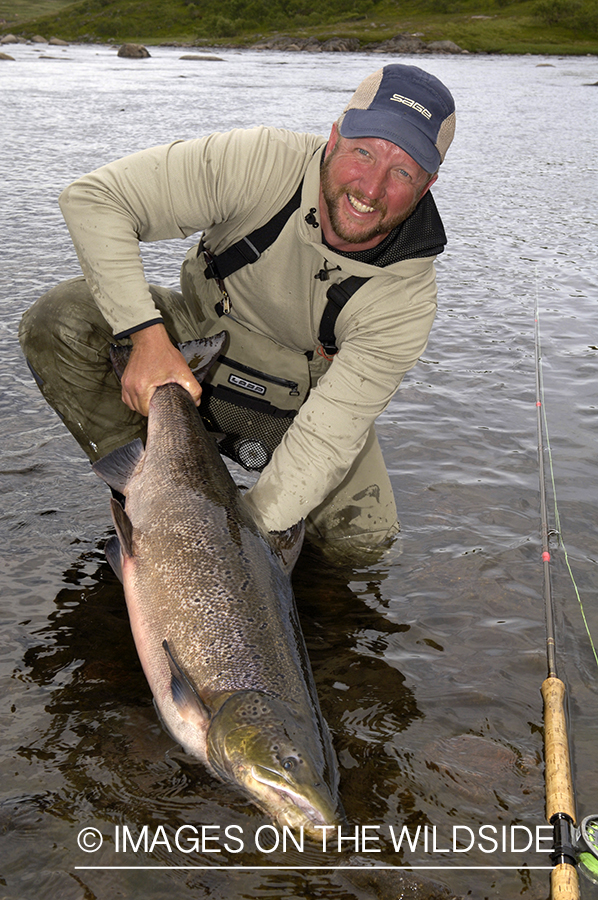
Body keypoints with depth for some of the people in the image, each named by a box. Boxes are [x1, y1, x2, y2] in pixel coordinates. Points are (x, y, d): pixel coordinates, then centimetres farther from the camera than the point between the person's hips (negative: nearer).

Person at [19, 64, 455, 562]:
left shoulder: (407, 299, -27)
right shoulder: (261, 163, -30)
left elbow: (326, 440, -29)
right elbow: (94, 199, -27)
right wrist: (147, 336, -37)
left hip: (297, 395, 1)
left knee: (364, 538, -12)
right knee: (57, 320, -25)